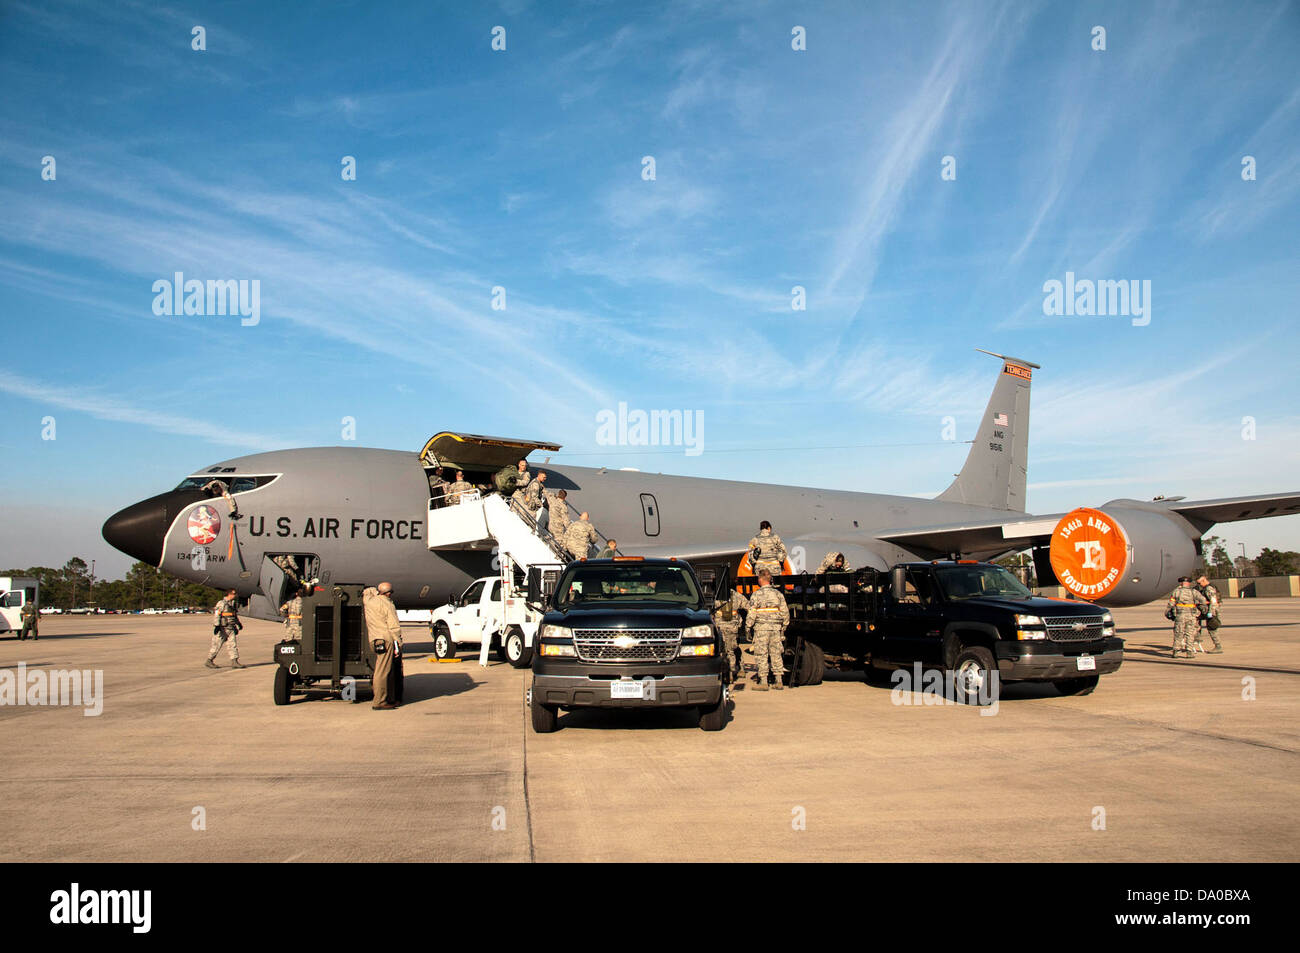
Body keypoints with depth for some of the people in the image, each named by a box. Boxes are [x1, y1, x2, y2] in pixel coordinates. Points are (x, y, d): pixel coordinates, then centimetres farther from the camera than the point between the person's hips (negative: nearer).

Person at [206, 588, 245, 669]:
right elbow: (216, 615, -16)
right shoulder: (221, 604, -11)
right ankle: (209, 661, 16)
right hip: (222, 628, -7)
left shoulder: (233, 603, 13)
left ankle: (234, 662, 0)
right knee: (216, 645, 3)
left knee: (233, 645, 0)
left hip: (230, 629, 7)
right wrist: (216, 626, -22)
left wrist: (238, 623, 23)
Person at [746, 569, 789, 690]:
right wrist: (783, 628, 18)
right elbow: (785, 613, 9)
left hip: (761, 628, -4)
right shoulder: (778, 594, 7)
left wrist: (748, 629, 1)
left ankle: (763, 682, 1)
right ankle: (779, 682, 11)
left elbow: (751, 614, -8)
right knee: (776, 654, 9)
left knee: (761, 655, 1)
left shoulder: (756, 595, -6)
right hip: (776, 628, 4)